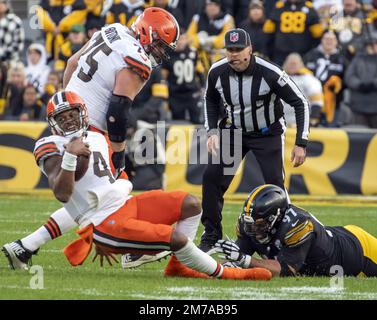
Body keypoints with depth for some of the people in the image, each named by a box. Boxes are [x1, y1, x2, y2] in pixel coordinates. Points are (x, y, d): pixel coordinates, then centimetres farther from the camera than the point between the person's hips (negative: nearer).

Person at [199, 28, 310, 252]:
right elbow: (211, 101, 9)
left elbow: (300, 103, -18)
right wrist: (212, 131, -3)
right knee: (212, 177, -8)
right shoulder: (217, 73, -14)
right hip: (233, 131, 3)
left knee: (274, 182, -17)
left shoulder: (270, 74, -27)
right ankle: (211, 236, 6)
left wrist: (301, 144, -21)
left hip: (268, 134, -3)